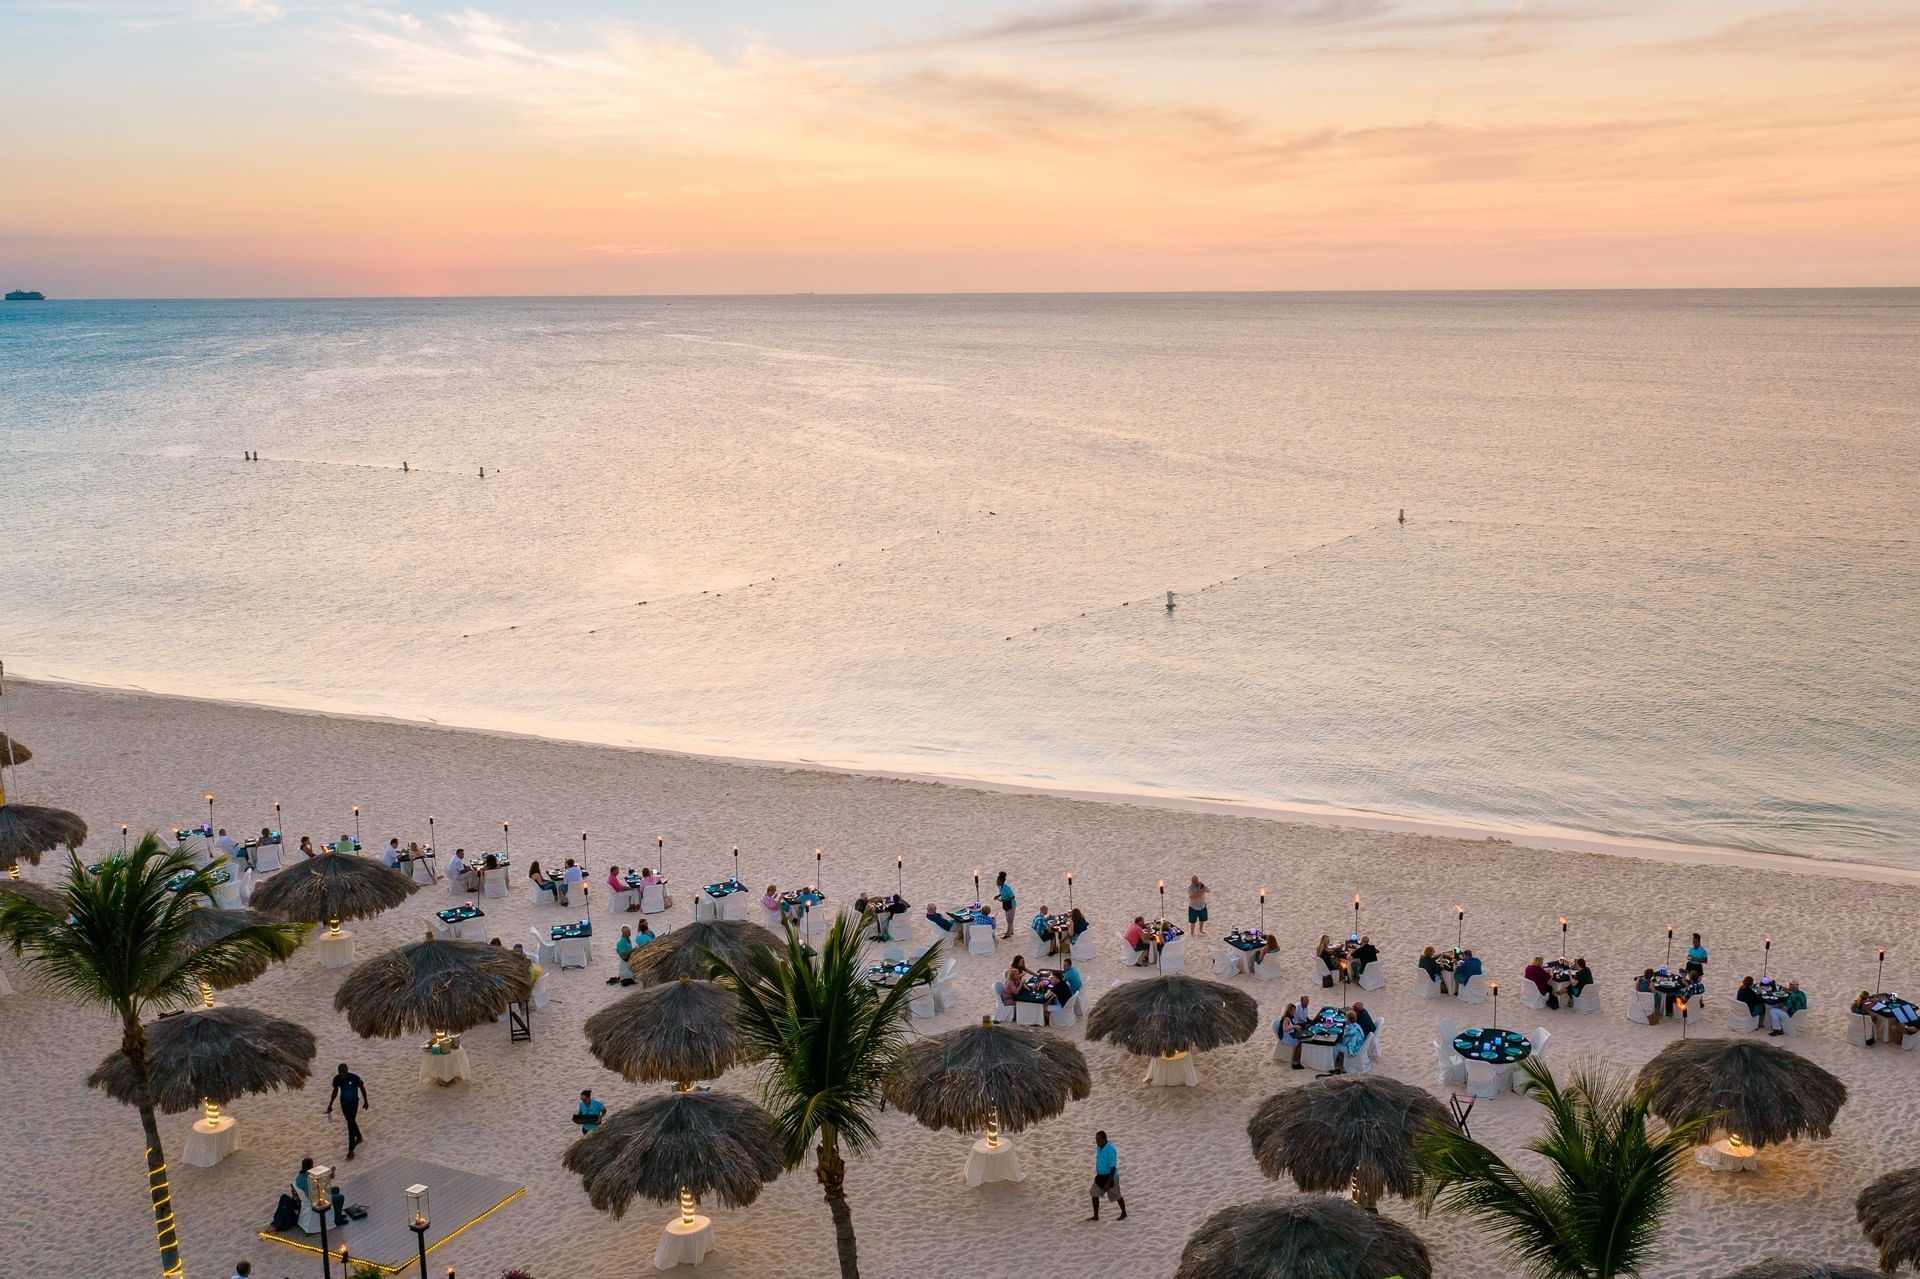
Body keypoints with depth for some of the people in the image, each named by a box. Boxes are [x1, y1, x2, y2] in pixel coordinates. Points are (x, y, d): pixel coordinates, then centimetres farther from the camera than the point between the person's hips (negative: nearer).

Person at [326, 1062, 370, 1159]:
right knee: (351, 1122, 22)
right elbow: (335, 1091, 6)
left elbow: (362, 1088, -7)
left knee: (351, 1124, -11)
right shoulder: (337, 1079, -12)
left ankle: (351, 1150, -7)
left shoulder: (354, 1078, -24)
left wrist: (366, 1101, 2)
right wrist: (330, 1105, 9)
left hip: (353, 1102, -5)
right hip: (343, 1103, 5)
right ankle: (359, 1137, 48)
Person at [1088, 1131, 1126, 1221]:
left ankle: (1124, 1213, 32)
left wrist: (1108, 1182, -25)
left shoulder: (1110, 1149, -27)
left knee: (1116, 1196, 10)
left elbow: (1113, 1167, -25)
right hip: (1100, 1175, 7)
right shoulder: (1099, 1147, 0)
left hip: (1110, 1176, -7)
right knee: (1094, 1194, 2)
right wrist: (1098, 1175, 23)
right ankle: (1096, 1216, 12)